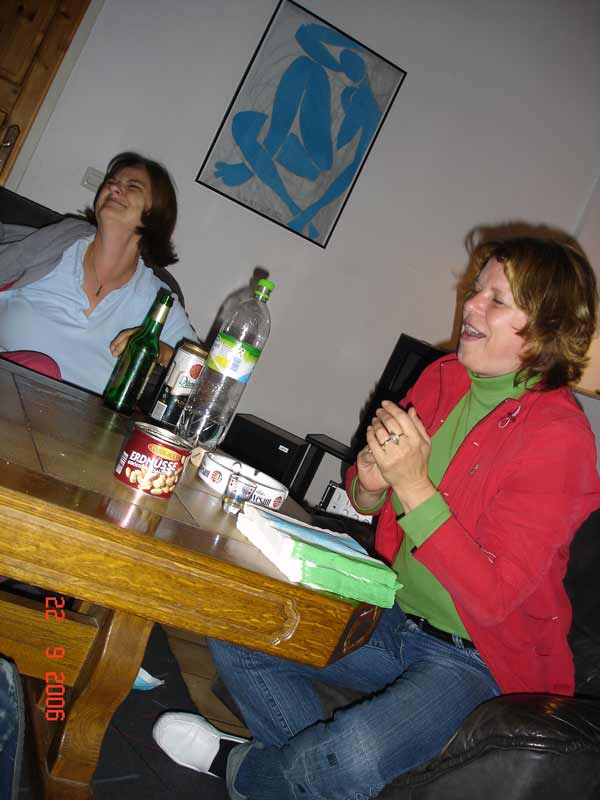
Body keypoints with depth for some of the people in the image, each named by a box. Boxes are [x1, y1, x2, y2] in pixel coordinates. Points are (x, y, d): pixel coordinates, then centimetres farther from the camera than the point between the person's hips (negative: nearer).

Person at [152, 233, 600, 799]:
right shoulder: (442, 377, -1)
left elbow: (491, 598, -24)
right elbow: (366, 502, 10)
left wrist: (413, 485, -30)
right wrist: (369, 483, -14)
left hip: (475, 658, -6)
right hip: (394, 614, 6)